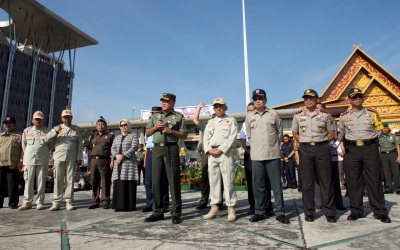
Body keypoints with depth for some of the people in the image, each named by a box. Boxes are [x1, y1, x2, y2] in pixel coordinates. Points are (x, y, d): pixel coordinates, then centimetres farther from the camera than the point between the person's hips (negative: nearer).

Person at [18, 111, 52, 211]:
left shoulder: (47, 131, 6)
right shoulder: (27, 131, 12)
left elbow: (50, 145, 10)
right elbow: (24, 146, 15)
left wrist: (43, 153, 5)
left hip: (42, 161, -1)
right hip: (29, 160, 2)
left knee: (41, 182, 0)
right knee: (28, 181, 2)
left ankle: (40, 202, 8)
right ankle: (27, 202, 10)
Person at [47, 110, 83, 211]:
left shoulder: (76, 129, 14)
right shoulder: (56, 128, 16)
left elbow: (79, 144, 9)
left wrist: (79, 158, 1)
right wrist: (55, 131, -14)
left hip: (72, 158, 0)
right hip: (59, 157, 1)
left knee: (70, 180, 0)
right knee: (58, 179, -1)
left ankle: (68, 202, 5)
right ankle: (56, 202, 5)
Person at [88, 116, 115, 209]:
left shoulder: (111, 135, 4)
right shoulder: (93, 136, 20)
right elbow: (90, 149, 20)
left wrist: (112, 161, -12)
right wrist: (89, 162, 12)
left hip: (105, 161, -5)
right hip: (94, 160, 5)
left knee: (105, 182, -2)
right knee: (94, 181, 7)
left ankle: (105, 201, 6)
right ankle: (95, 201, 17)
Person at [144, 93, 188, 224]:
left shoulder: (179, 117, 6)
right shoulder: (155, 117, 19)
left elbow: (184, 135, 2)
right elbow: (147, 133, 18)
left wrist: (171, 131, -11)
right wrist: (155, 127, 0)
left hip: (171, 149, -4)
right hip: (157, 149, 4)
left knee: (174, 181, -4)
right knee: (156, 181, 4)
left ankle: (176, 213, 3)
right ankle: (158, 212, 14)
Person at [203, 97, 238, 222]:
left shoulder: (231, 120, 8)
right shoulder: (210, 122, 21)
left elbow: (233, 137, -5)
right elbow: (205, 138, 13)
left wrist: (221, 149, -13)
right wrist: (209, 149, -5)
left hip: (225, 153, -4)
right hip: (211, 154, 5)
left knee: (228, 181, -5)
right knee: (213, 180, 6)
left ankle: (231, 209, 1)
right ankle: (214, 208, 13)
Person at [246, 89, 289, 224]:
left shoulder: (273, 113, 4)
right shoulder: (249, 116, 8)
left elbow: (280, 132, 12)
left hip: (273, 154, -1)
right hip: (256, 155, 1)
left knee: (277, 184, 3)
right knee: (258, 185, 6)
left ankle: (279, 212, 13)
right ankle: (260, 212, 18)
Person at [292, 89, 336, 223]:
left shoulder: (325, 114, 4)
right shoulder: (298, 115, 7)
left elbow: (331, 133, 9)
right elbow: (295, 133, 14)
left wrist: (321, 142, 0)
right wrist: (304, 143, 4)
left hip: (322, 148, -1)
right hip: (305, 150, 1)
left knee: (326, 181, 2)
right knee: (307, 182, 4)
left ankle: (330, 212, 12)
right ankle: (309, 212, 13)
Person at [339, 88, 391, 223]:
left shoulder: (372, 113, 7)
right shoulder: (344, 116, 6)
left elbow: (378, 130, 16)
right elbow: (341, 133, 19)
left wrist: (369, 140, 10)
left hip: (370, 149, 0)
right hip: (351, 151, 0)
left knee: (375, 180, 2)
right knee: (353, 181, 3)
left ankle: (379, 211, 13)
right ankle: (356, 211, 14)